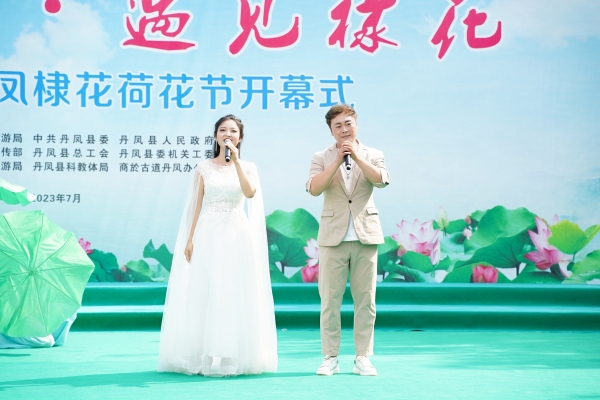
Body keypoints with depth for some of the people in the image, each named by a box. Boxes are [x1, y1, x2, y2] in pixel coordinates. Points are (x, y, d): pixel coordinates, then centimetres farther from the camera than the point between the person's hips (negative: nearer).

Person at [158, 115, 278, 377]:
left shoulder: (248, 167, 8)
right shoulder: (203, 168, 7)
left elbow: (250, 193, -12)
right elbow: (196, 206, 4)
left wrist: (235, 160, -14)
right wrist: (190, 239, -4)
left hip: (237, 235, 0)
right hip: (208, 235, 0)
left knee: (236, 294, -1)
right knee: (204, 294, -1)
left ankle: (235, 357, 5)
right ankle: (203, 357, 5)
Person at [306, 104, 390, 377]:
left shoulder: (372, 155, 9)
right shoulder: (321, 158, 7)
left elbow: (381, 180, -9)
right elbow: (313, 188, -9)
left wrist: (356, 156, -17)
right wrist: (338, 160, -15)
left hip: (366, 236, 1)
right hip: (333, 237, -1)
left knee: (365, 300, 2)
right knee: (329, 300, 0)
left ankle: (362, 358, 9)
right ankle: (330, 358, 7)